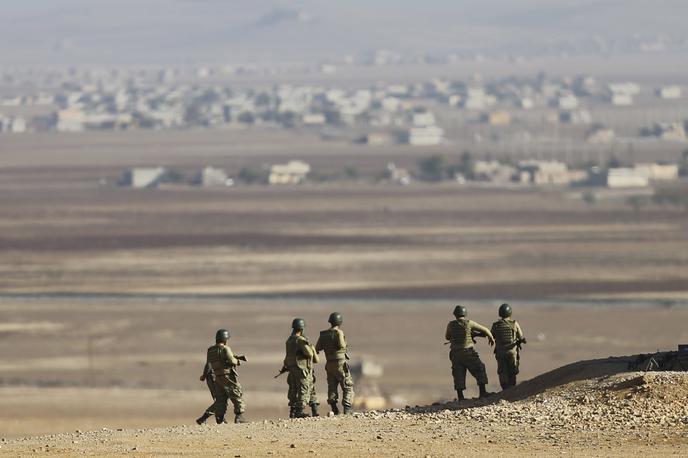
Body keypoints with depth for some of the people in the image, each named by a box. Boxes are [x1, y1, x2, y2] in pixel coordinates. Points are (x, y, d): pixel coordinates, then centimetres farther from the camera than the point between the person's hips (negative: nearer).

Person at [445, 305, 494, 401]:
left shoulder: (451, 325, 2)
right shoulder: (469, 323, -5)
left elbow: (447, 337, 19)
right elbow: (484, 330, 4)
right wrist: (491, 337, 23)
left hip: (455, 354, 3)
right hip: (468, 352, -3)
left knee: (458, 375, 7)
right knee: (479, 370, 8)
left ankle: (460, 397, 2)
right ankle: (483, 392, 2)